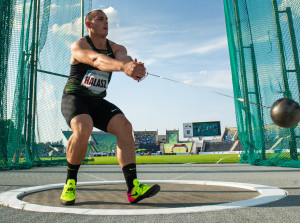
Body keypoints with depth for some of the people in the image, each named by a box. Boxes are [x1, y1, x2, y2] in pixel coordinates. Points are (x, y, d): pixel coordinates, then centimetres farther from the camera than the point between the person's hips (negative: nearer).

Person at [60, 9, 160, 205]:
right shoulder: (78, 46, -11)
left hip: (97, 102, 4)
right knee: (83, 128, -34)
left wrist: (135, 67, -48)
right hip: (74, 98, -4)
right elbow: (97, 60, -35)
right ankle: (70, 182, -10)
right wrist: (124, 66, -55)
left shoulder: (116, 48, 4)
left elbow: (123, 57, -22)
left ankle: (133, 188, -21)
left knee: (124, 126, -20)